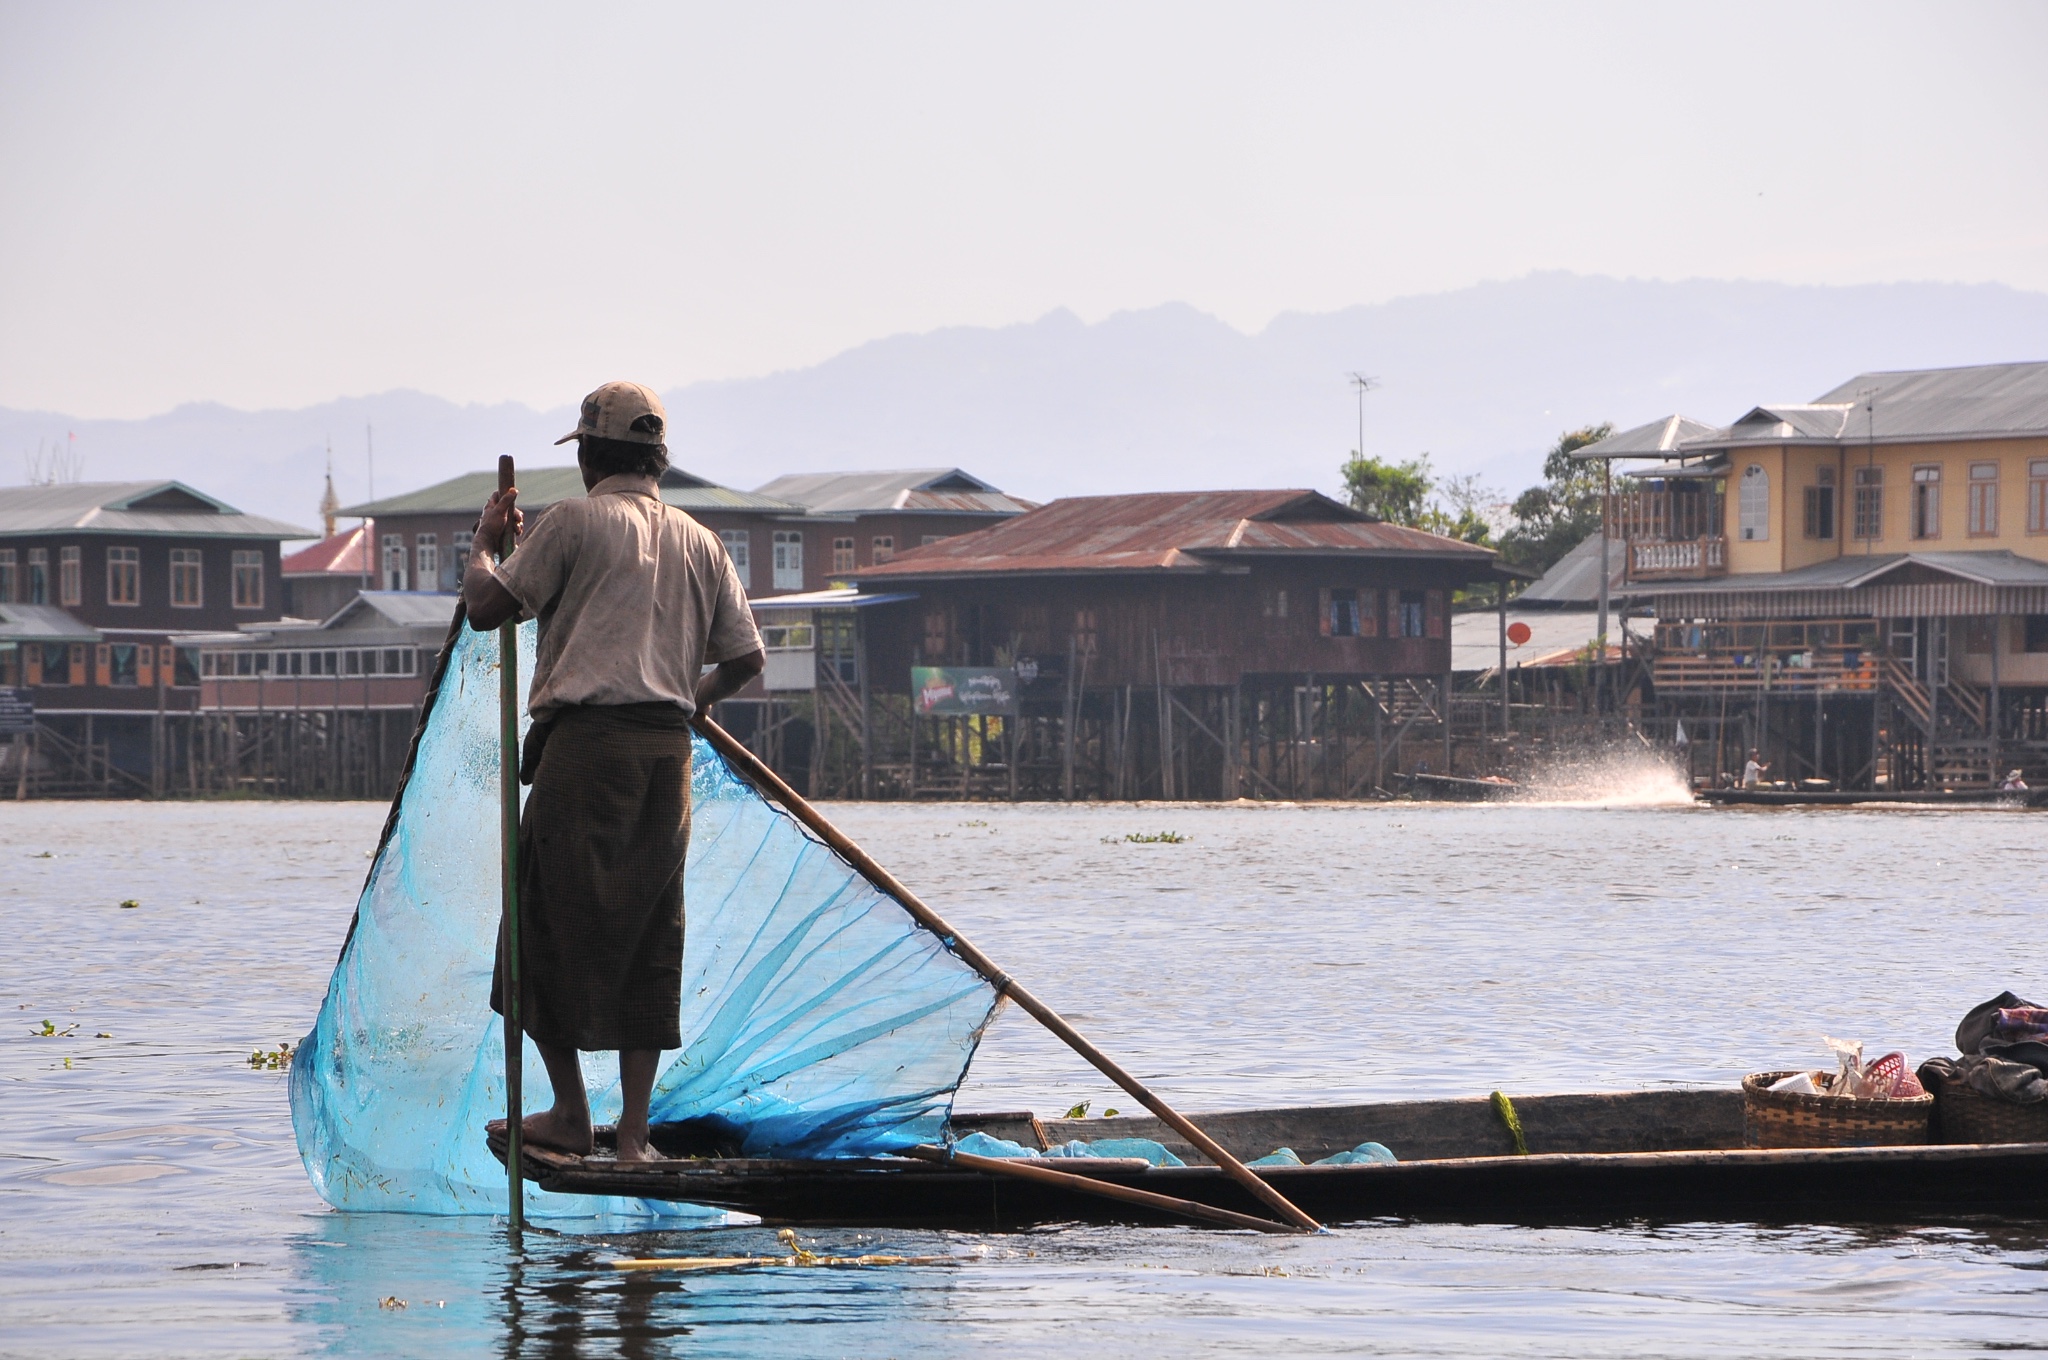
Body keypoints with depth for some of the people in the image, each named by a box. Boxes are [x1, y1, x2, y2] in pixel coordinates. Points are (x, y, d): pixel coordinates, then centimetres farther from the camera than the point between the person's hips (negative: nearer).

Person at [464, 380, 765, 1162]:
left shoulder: (576, 522, -1)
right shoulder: (699, 542, 15)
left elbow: (485, 608, -1)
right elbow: (745, 658, 15)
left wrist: (484, 541, 18)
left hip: (587, 743, -5)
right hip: (668, 750, 5)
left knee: (552, 922, 4)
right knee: (648, 937, 8)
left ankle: (570, 1113, 3)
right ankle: (634, 1132, 7)